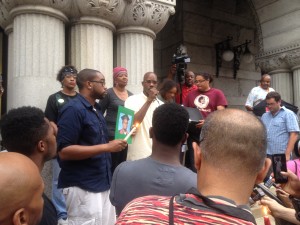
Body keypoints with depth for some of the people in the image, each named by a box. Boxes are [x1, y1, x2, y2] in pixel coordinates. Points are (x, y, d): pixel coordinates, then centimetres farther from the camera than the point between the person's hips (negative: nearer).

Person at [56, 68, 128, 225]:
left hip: (103, 183, 9)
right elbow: (64, 151, -22)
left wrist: (114, 144, 4)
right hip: (83, 187, -8)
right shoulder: (73, 109, -15)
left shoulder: (96, 109, 12)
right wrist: (106, 147, -24)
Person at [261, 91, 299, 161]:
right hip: (266, 155, 5)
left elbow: (294, 135, -9)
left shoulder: (288, 114, -1)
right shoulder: (264, 116, 14)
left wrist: (287, 154, -15)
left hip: (281, 155, -4)